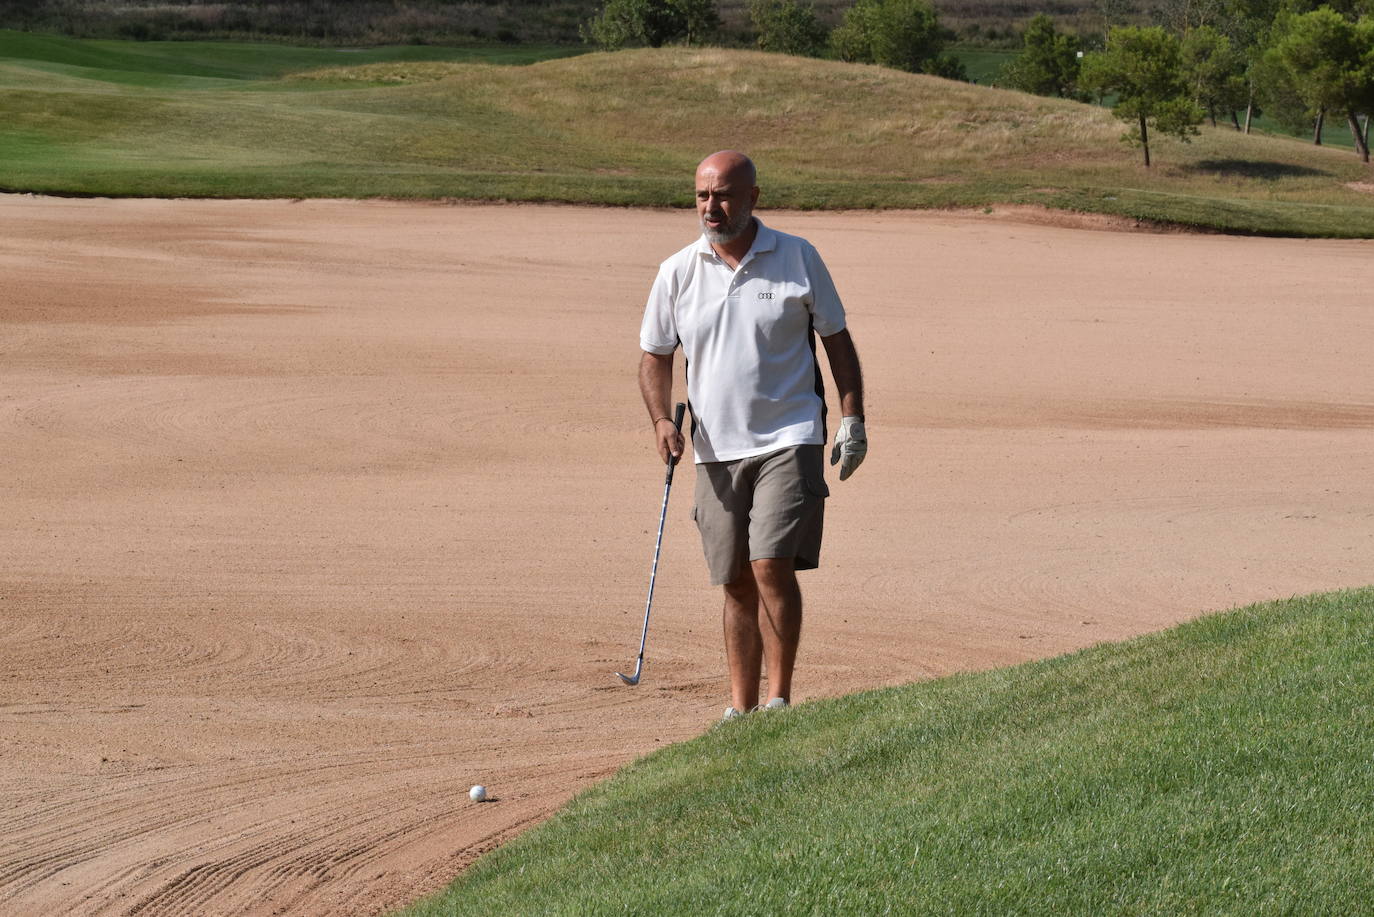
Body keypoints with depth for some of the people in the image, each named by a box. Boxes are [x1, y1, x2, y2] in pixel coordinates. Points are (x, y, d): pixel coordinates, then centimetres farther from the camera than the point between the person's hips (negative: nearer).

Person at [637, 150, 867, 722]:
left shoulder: (798, 259, -1)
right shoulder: (677, 273, 4)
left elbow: (837, 340, 7)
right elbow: (655, 355, 13)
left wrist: (852, 421, 0)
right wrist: (662, 421, -3)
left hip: (789, 441, -3)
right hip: (716, 451, 3)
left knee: (772, 567, -16)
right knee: (737, 583, 6)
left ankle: (780, 701, -7)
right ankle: (741, 709, 14)